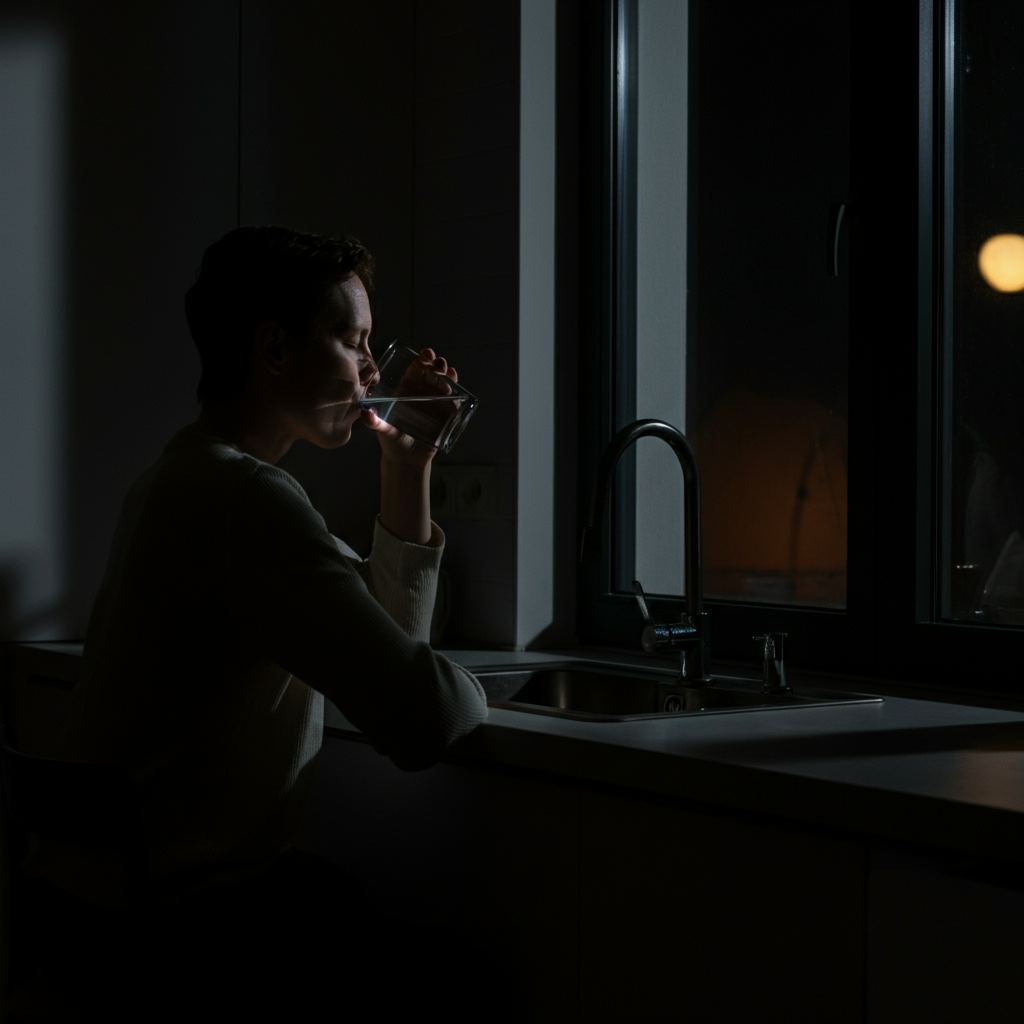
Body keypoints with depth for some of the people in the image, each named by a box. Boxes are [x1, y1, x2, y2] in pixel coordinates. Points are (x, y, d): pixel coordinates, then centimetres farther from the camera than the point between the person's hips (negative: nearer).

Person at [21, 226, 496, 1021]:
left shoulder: (192, 477, 14)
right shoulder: (249, 501, -22)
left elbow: (395, 628, 19)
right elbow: (423, 716, -29)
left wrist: (408, 467, 9)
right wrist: (464, 689, -6)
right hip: (159, 917, -10)